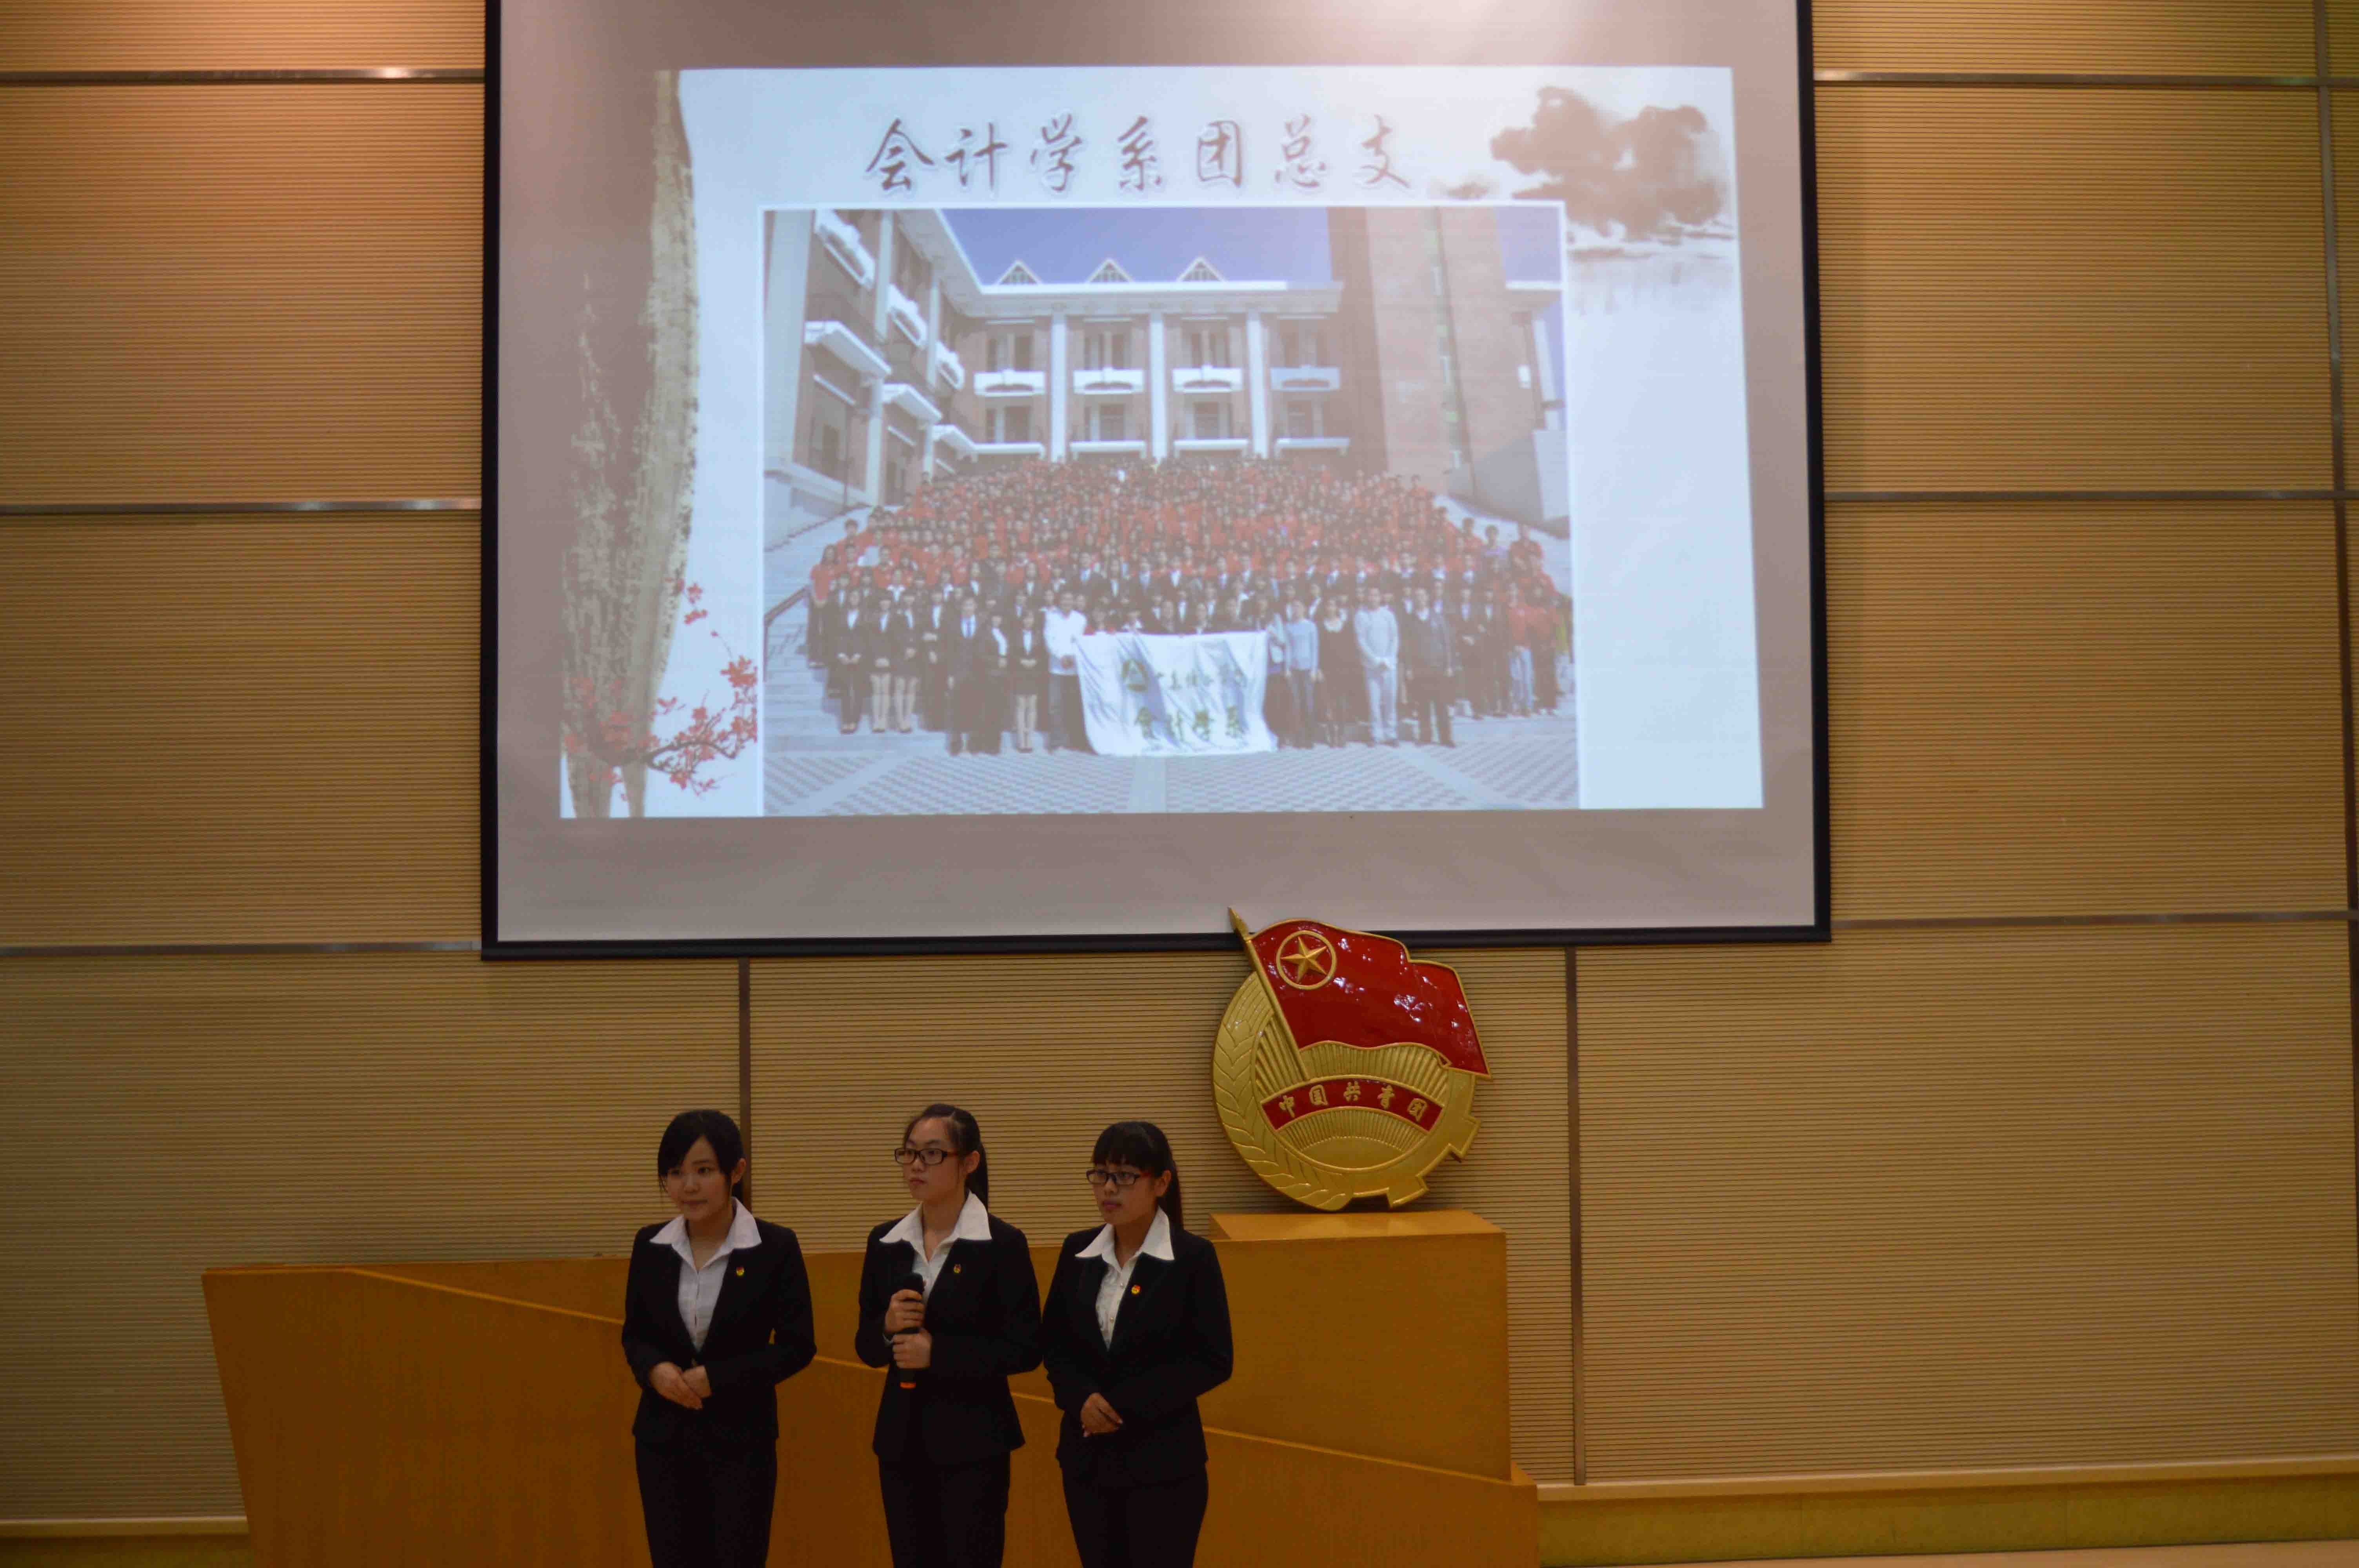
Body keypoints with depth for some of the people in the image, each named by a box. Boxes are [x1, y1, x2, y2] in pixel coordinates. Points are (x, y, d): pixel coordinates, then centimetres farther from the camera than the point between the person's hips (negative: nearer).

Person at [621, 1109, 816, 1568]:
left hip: (740, 1439, -3)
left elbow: (797, 1346, -7)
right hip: (664, 1437, 3)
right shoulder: (650, 1246, 2)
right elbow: (634, 1335, 11)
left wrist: (717, 1379, -16)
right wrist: (655, 1370, -11)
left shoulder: (775, 1247, -8)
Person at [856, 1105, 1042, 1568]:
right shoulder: (885, 1243, 7)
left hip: (972, 1441, -5)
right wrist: (888, 1328, -11)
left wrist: (938, 1352, -18)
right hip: (901, 1439, 5)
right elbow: (865, 1345, 12)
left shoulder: (1002, 1244, -8)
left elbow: (1025, 1349, -11)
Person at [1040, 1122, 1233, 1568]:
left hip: (1163, 1462, -4)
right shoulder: (1077, 1251, 5)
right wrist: (1082, 1398, -11)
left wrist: (1127, 1405, -16)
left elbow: (1214, 1361, -10)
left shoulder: (1193, 1257, -8)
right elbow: (1052, 1344, 9)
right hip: (1086, 1457, 4)